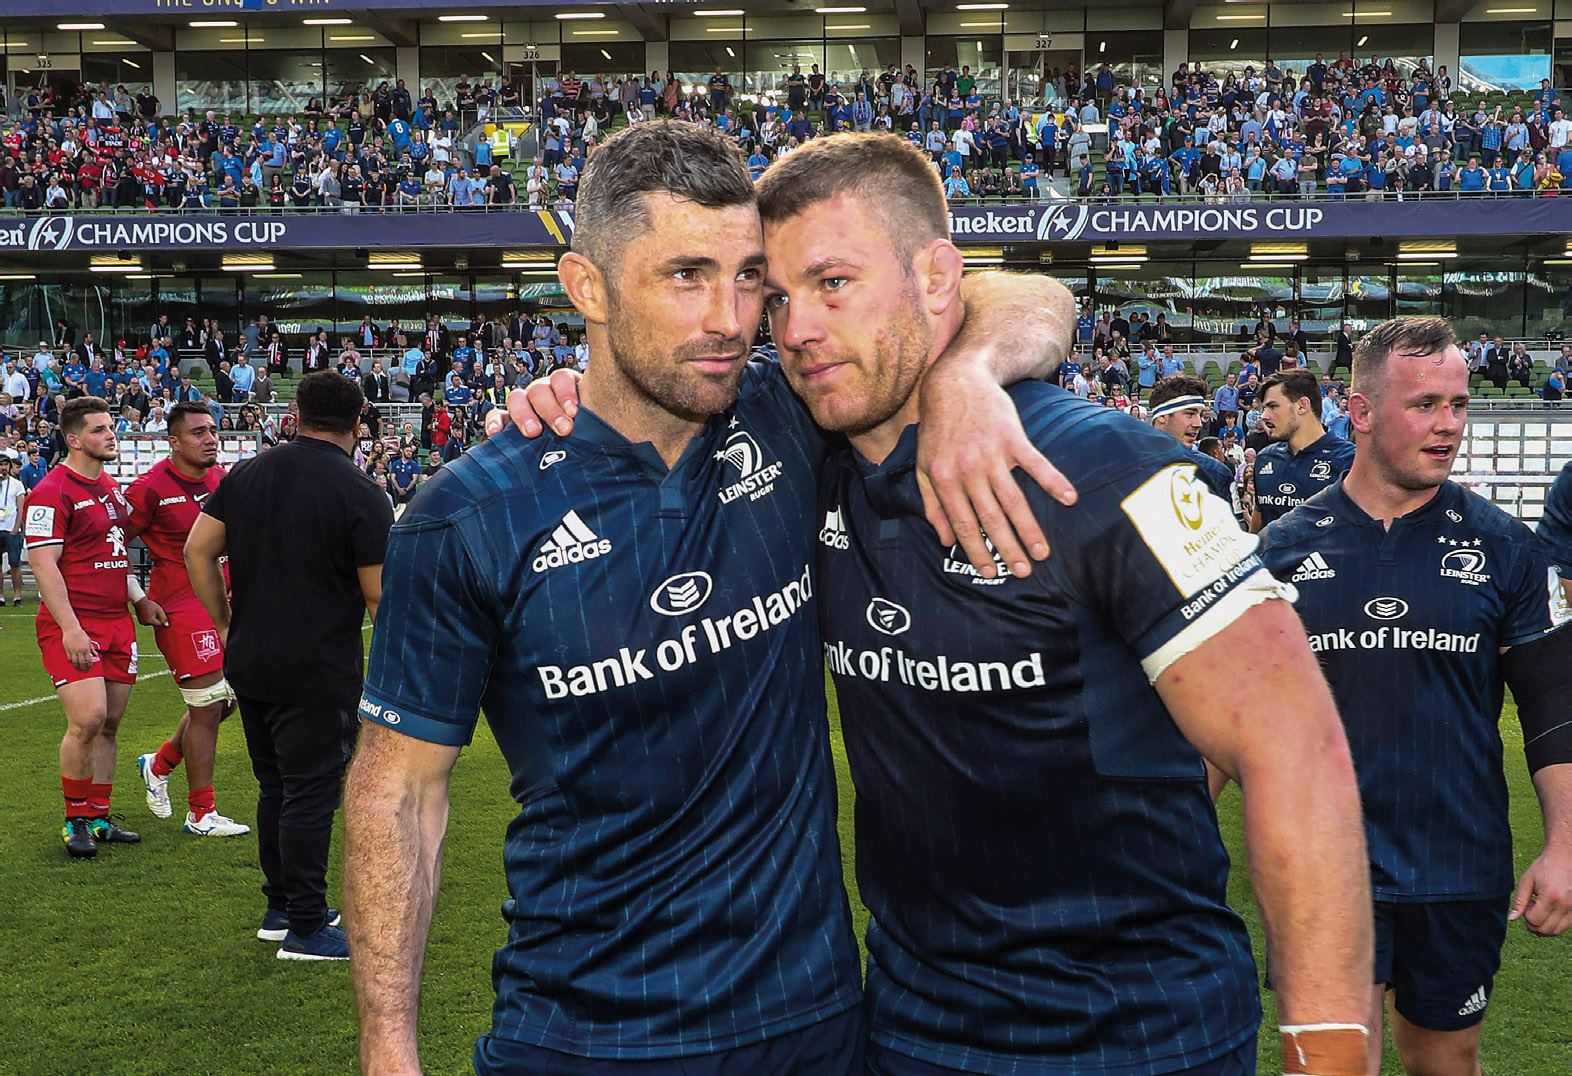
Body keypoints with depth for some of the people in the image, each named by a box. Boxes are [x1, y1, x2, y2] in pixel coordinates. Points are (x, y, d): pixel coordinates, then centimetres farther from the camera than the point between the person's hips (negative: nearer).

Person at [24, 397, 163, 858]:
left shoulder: (111, 487, 16)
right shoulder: (52, 492, -10)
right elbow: (43, 564, -15)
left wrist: (140, 600, 19)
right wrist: (69, 628, -20)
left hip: (117, 622, 8)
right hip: (73, 627, -8)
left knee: (109, 723, 8)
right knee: (88, 719, -15)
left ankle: (98, 818, 17)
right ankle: (75, 820, 1)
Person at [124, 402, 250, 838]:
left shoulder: (220, 477, 7)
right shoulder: (151, 487, -13)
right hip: (181, 609, -7)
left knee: (225, 700, 13)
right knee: (207, 706, -6)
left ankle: (158, 765, 37)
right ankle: (201, 814, 7)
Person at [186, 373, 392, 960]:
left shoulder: (245, 474, 5)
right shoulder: (362, 494, -12)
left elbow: (197, 551, 6)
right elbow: (380, 595, -11)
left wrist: (226, 624, 14)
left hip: (249, 664, 6)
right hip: (319, 674, -6)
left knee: (276, 787, 18)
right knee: (310, 795, 1)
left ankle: (279, 906, 29)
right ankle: (305, 927, 8)